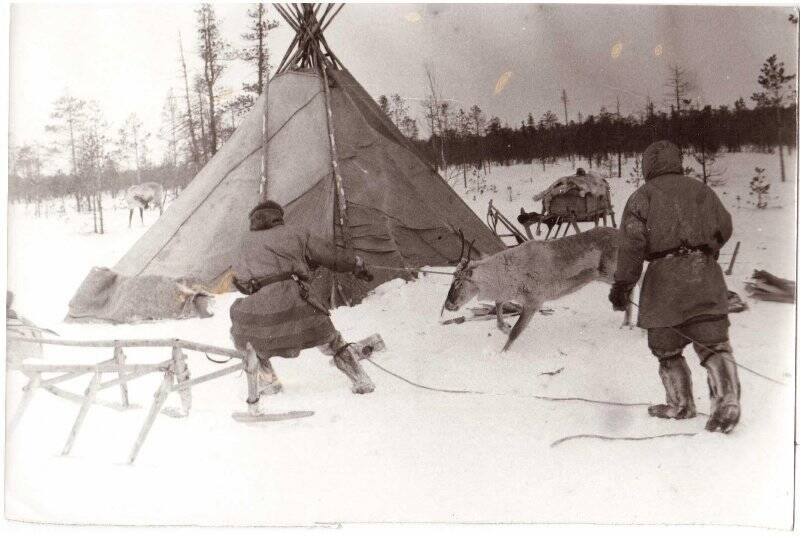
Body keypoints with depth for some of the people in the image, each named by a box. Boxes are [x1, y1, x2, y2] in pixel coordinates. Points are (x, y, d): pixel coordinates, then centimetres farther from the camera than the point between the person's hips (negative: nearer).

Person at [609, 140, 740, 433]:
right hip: (705, 271, 3)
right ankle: (727, 399, -14)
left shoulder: (642, 196, 5)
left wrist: (622, 283, -7)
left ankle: (681, 404, 17)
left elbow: (632, 241, -6)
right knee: (714, 343, 1)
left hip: (665, 275, -3)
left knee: (666, 347, 11)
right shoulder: (700, 189, 16)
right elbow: (725, 227, 20)